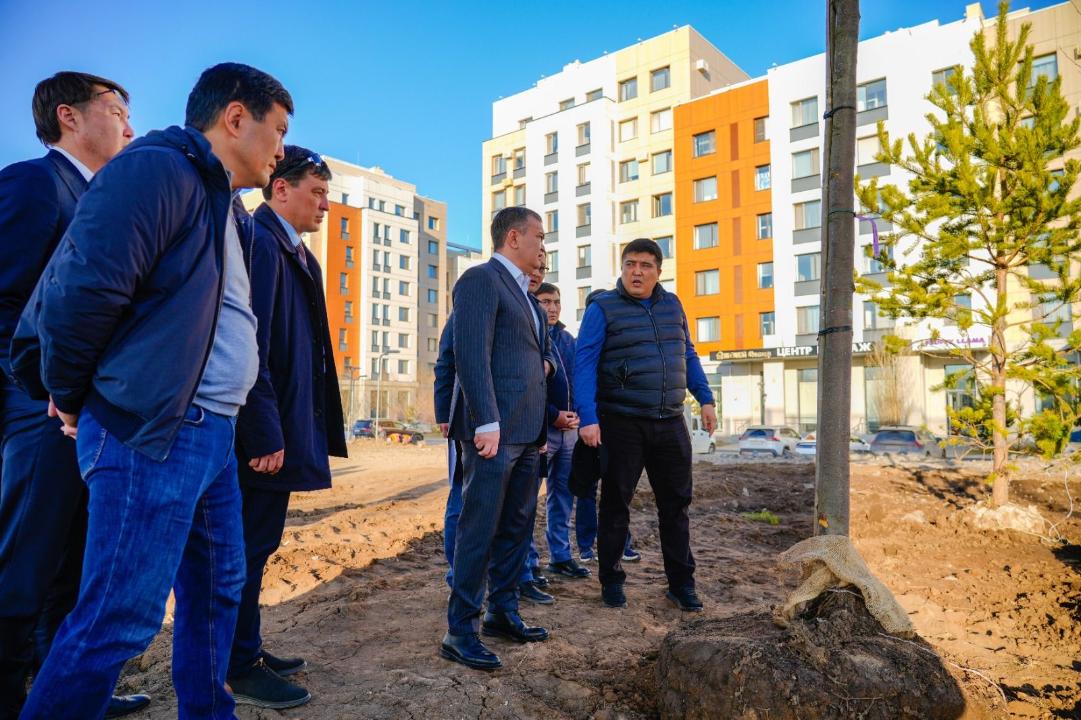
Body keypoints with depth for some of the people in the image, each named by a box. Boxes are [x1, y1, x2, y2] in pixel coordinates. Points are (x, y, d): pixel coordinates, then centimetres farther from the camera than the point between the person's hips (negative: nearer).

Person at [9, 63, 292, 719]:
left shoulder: (227, 209, 19)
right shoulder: (156, 169, -11)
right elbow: (85, 286, -19)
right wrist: (70, 396, -7)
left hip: (213, 434, 9)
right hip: (150, 433, -9)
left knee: (219, 589, 18)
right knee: (122, 615, -2)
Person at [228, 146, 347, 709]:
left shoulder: (296, 253, 17)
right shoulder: (258, 241, -13)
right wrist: (265, 436, -22)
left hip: (281, 430, 10)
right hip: (264, 434, -10)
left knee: (257, 542, 17)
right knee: (252, 545, 2)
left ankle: (247, 651, 32)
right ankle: (242, 670, 17)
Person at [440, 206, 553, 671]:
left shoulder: (522, 291, 22)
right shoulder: (481, 280, -7)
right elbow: (471, 354, -18)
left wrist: (545, 362, 14)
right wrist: (486, 422, -23)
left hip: (526, 431, 10)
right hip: (494, 428, -10)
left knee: (516, 527, 15)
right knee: (480, 527, -3)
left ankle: (502, 614, 29)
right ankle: (460, 631, 9)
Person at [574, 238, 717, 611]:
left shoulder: (672, 305, 11)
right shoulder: (602, 309, -4)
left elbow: (688, 355, 18)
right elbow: (585, 364, -11)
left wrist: (705, 398, 9)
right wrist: (588, 418, -21)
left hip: (671, 423, 5)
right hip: (622, 423, -4)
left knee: (675, 504, 10)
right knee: (616, 504, 6)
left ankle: (681, 583, 23)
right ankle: (611, 581, 22)